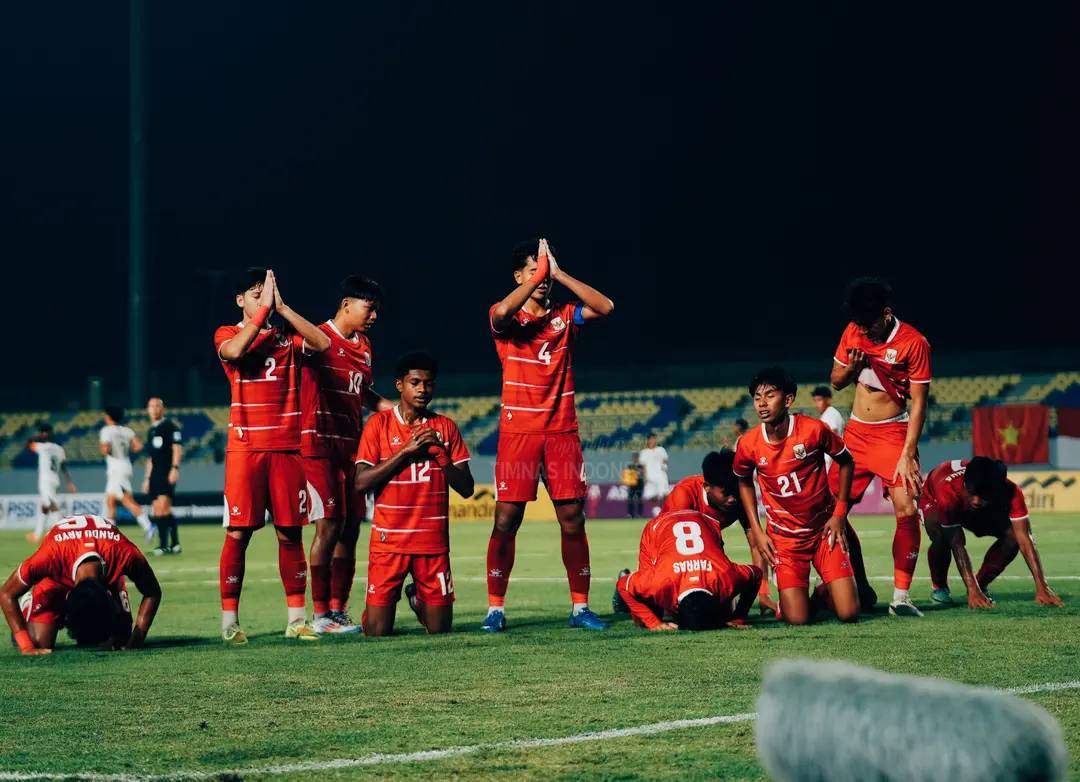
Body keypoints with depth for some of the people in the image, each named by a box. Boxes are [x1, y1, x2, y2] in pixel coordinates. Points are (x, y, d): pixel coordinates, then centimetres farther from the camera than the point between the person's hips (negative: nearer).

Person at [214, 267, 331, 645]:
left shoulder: (287, 336, 11)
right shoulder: (228, 334, 5)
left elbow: (322, 343, -8)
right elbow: (235, 351, -19)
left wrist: (282, 308, -10)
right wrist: (264, 308, -17)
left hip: (287, 447, 3)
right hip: (245, 447, -3)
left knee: (290, 533, 4)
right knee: (238, 533, -5)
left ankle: (296, 618, 9)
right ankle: (229, 620, -2)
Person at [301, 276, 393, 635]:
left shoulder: (364, 346, 16)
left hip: (351, 446, 8)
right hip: (320, 446, -8)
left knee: (350, 528, 6)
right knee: (329, 525, -11)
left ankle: (339, 609, 12)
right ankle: (321, 615, -7)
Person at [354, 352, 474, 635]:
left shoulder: (445, 427, 7)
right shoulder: (379, 423, 0)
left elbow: (466, 488, 4)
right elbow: (362, 482, -9)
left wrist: (440, 453, -11)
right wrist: (405, 451, -15)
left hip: (433, 542, 2)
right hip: (389, 539, -2)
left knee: (439, 629, 4)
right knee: (377, 631, -5)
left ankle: (417, 598, 36)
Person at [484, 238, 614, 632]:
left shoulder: (565, 317, 9)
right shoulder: (506, 318, 2)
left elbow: (605, 307, -8)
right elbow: (502, 312, -23)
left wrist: (559, 274, -11)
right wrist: (538, 275, -19)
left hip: (562, 432, 2)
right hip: (518, 432, -2)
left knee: (572, 519, 1)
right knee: (506, 519, -4)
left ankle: (580, 607, 7)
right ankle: (495, 608, 1)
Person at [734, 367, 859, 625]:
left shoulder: (814, 430, -16)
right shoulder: (748, 444, -12)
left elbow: (846, 462, 3)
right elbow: (744, 482, 10)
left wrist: (840, 512, -2)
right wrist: (756, 531, 3)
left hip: (824, 530, 0)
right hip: (784, 536, 0)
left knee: (849, 613, -10)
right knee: (797, 619, -12)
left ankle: (824, 593, 25)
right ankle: (787, 598, 24)